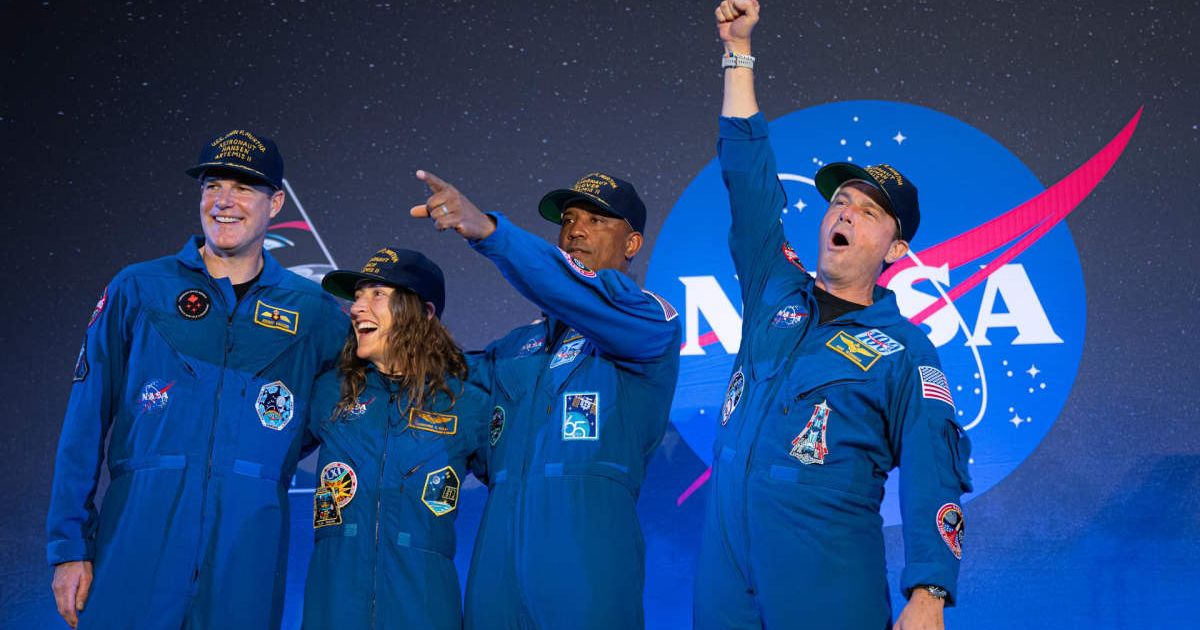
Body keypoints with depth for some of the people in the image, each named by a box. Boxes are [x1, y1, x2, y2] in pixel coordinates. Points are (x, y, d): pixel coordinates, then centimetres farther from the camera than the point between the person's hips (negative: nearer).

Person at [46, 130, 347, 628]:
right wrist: (69, 546, -1)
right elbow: (86, 423, 4)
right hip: (138, 542, -1)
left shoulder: (313, 313, 8)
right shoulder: (137, 290, 5)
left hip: (248, 553, 1)